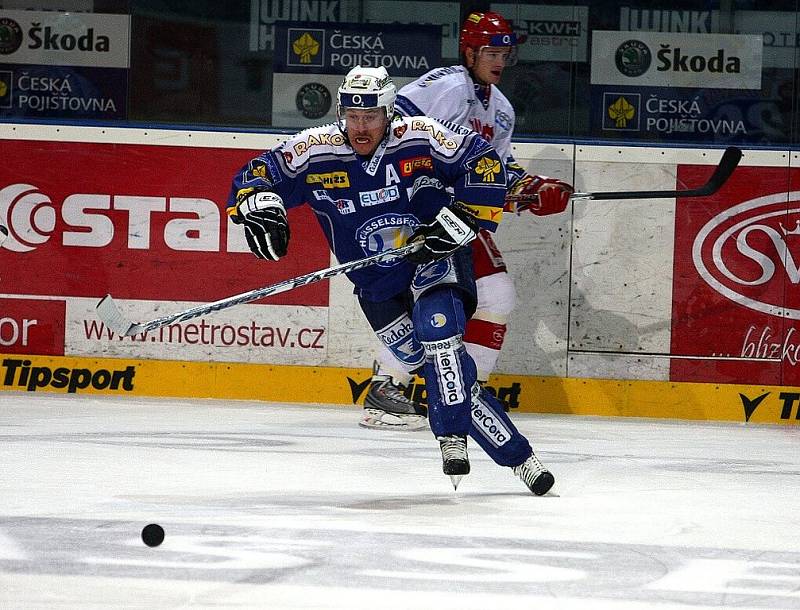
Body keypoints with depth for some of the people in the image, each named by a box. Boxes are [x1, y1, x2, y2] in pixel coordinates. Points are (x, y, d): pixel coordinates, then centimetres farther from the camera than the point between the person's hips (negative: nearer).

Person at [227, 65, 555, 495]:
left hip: (436, 260, -2)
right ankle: (516, 455, -5)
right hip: (379, 287, 2)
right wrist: (258, 205, -29)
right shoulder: (315, 151, -11)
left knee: (437, 327, -31)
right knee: (432, 363, -10)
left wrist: (457, 221, -18)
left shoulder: (420, 138, -15)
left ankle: (452, 439, -17)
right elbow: (257, 175, -6)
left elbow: (485, 163, -9)